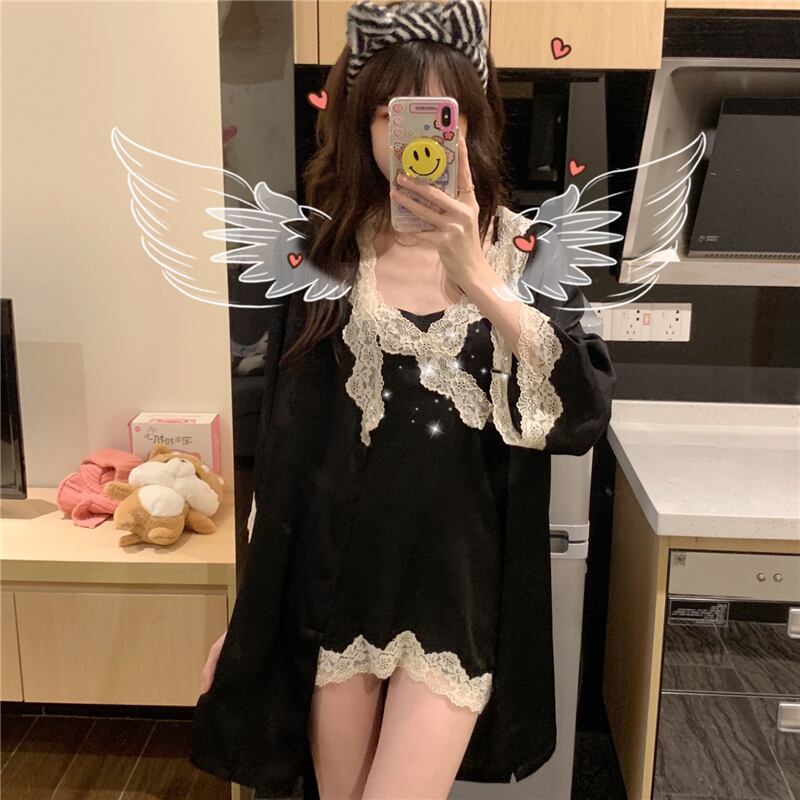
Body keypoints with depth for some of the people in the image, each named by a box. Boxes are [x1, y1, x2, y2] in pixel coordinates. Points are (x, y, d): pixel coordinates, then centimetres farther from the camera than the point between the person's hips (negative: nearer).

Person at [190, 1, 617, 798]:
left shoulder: (526, 252, -3)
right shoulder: (323, 255, -1)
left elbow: (586, 411, -17)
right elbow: (283, 443, 3)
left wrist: (475, 279, -29)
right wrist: (246, 613, 6)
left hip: (459, 585, -1)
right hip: (336, 581, 2)